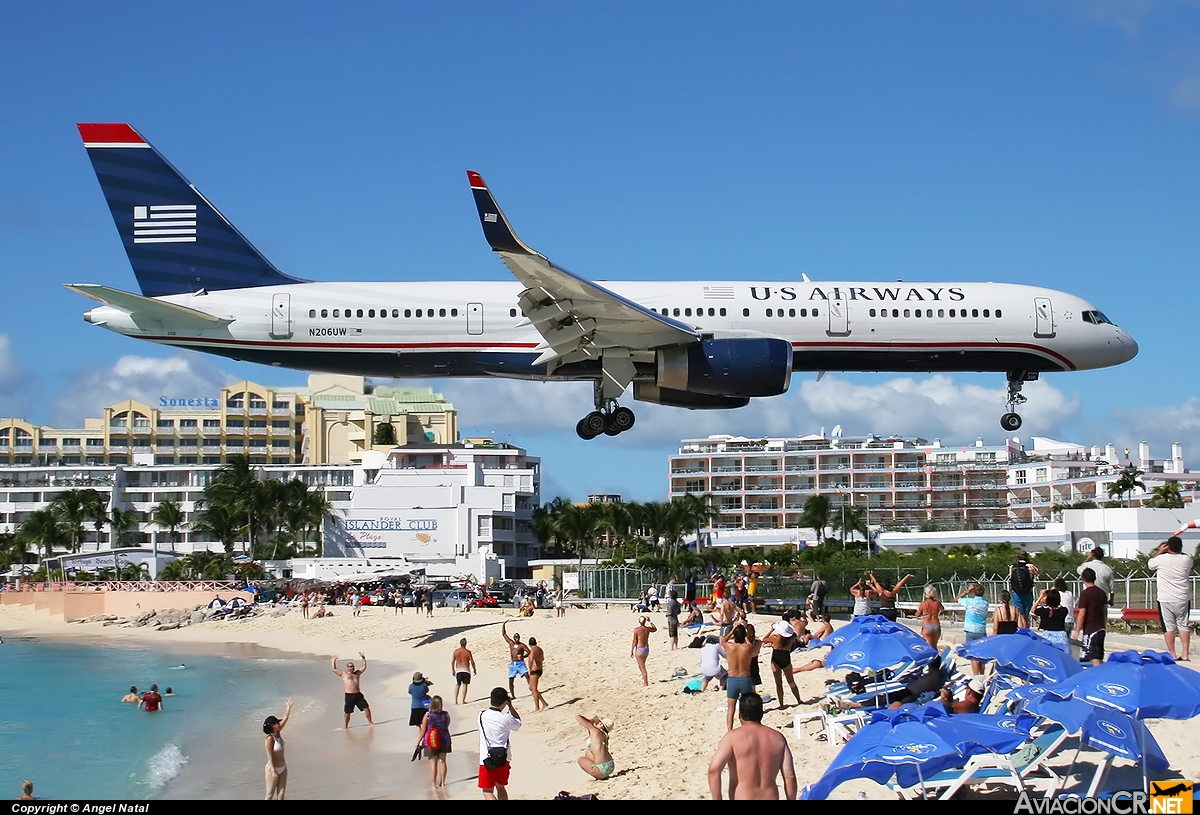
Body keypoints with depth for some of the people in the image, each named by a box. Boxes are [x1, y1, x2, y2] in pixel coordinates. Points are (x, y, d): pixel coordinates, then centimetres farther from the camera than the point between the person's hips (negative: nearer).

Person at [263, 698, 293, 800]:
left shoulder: (278, 732, -1)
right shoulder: (270, 738, -22)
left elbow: (285, 718, 9)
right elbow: (269, 756, -20)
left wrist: (289, 707, 12)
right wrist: (274, 771, -21)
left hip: (283, 767, 8)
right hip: (273, 768, -8)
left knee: (281, 792, 11)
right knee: (270, 794, 4)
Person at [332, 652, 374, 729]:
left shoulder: (357, 673, 17)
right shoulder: (344, 674, 6)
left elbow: (364, 667, 25)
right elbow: (334, 669, 2)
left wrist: (363, 658, 19)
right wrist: (334, 661, 0)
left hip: (358, 695, 4)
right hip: (349, 696, -4)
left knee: (366, 707, -1)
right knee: (347, 712, -1)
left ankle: (370, 722, 10)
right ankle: (345, 726, 12)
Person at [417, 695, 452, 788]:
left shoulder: (427, 716, -14)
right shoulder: (446, 715, -8)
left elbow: (423, 731, -9)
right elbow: (447, 726, 6)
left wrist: (418, 742, 2)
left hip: (430, 742, -2)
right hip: (444, 740, 2)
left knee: (433, 762, 6)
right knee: (442, 761, 13)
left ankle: (433, 783, 8)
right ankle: (442, 782, 18)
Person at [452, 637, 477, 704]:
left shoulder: (456, 651, 0)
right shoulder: (468, 652, -7)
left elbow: (452, 661, 3)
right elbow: (472, 662, -7)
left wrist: (453, 670, 14)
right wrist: (474, 669, 6)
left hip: (458, 670, 3)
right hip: (466, 670, -3)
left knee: (457, 685, 11)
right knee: (465, 685, 1)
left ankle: (455, 700, 6)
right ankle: (463, 700, -2)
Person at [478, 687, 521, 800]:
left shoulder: (482, 716, -8)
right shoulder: (506, 719, -12)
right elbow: (518, 722, 10)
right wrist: (510, 706, 12)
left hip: (487, 760, -1)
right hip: (504, 759, 1)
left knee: (487, 791, 4)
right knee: (500, 787, 21)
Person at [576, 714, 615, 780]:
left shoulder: (594, 730, -10)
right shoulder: (605, 736, 12)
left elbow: (578, 717, -4)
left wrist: (591, 720, 8)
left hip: (603, 769, -8)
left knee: (581, 759, 18)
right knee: (587, 752, 24)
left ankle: (600, 777, 3)